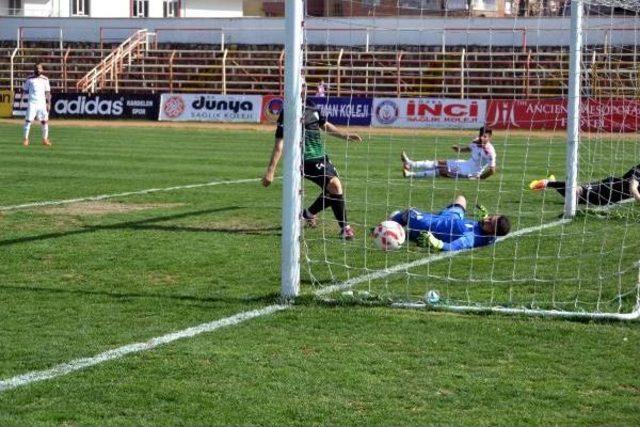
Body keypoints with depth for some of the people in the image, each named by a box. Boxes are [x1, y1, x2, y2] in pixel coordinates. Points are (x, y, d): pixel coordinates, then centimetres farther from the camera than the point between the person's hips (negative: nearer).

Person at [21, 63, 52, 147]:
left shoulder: (45, 79, 7)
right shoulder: (30, 79, 2)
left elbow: (47, 92, 9)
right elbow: (24, 90, 9)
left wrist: (48, 103, 3)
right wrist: (29, 94, -9)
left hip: (42, 102, 2)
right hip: (32, 102, -2)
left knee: (45, 120, 1)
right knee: (28, 120, -6)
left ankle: (45, 139, 10)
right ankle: (26, 138, 0)